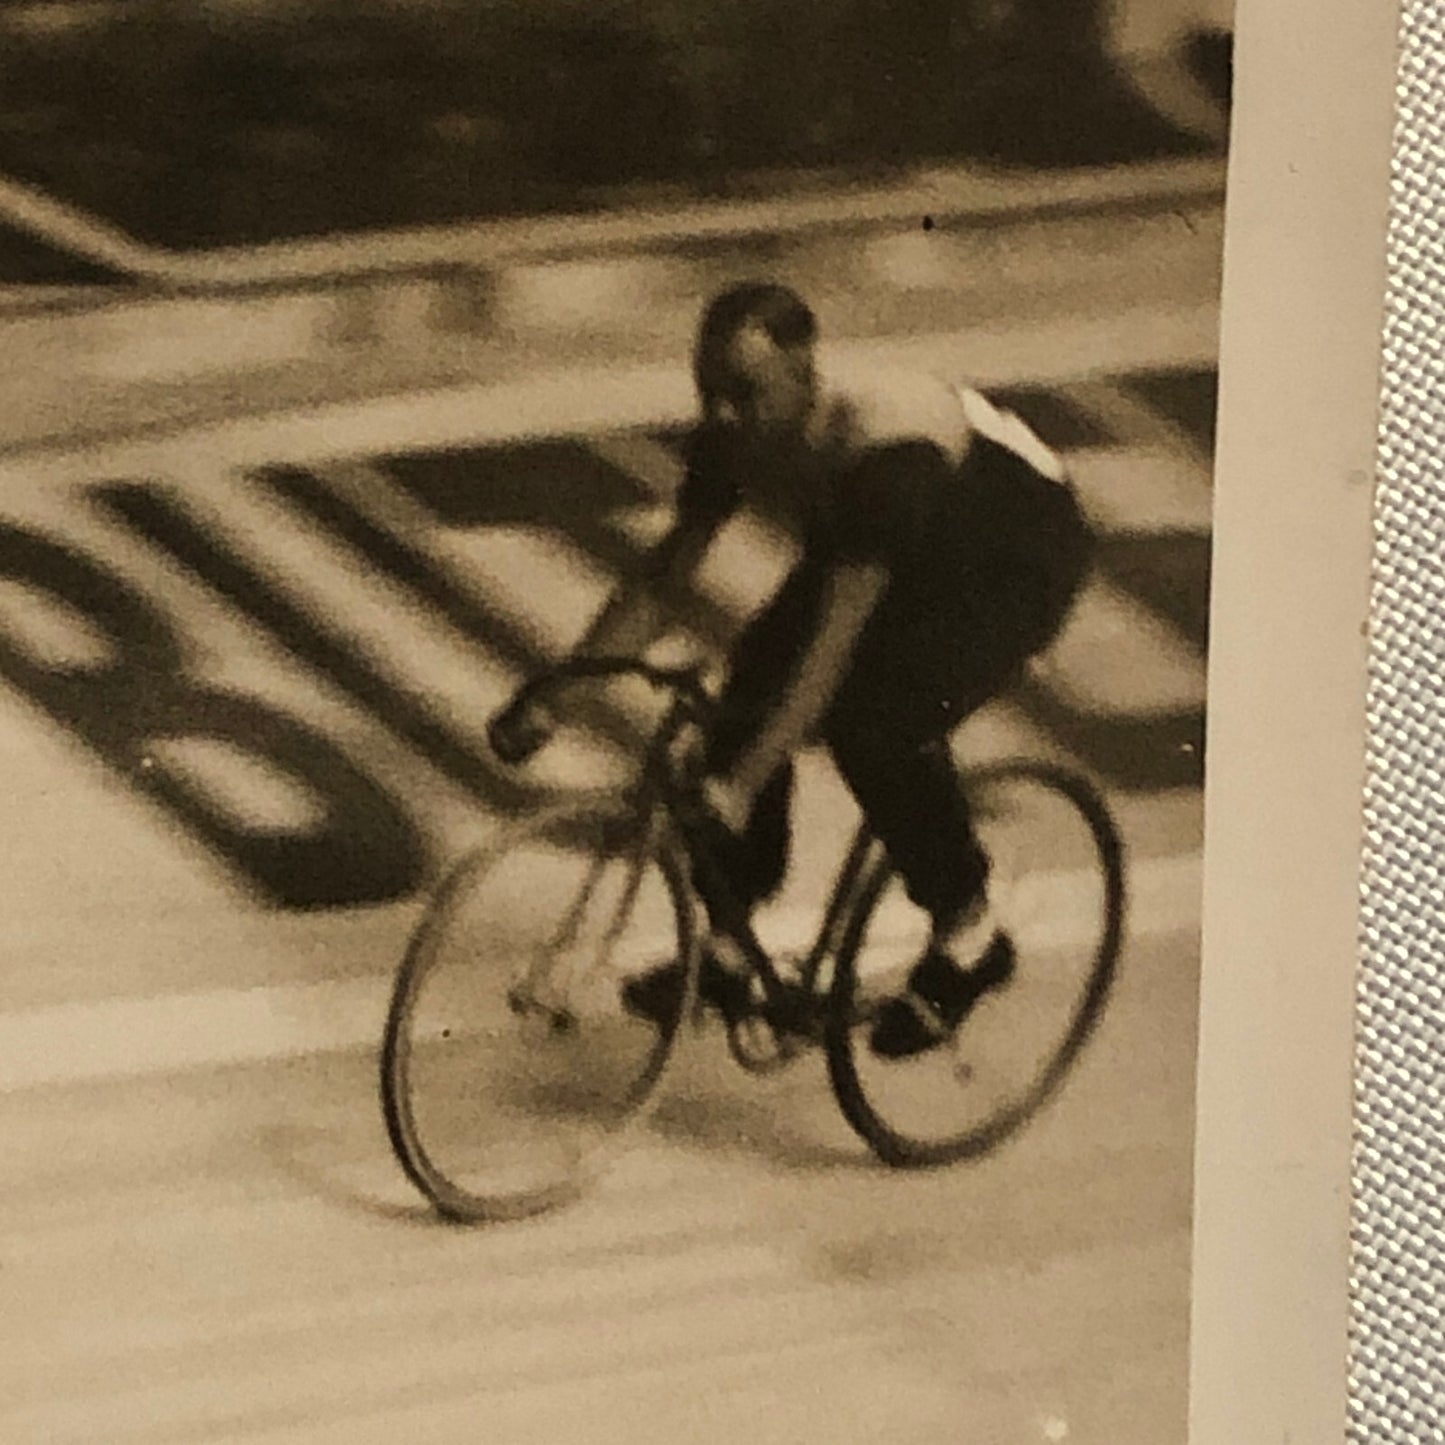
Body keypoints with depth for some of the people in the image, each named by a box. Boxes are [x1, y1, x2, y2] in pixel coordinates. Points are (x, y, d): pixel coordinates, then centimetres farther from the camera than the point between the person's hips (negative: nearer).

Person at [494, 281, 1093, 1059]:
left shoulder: (885, 446, -39)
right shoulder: (732, 438, -18)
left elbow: (836, 635, -43)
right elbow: (661, 575, -12)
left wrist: (739, 781, -48)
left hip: (1016, 562, -7)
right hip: (881, 551, 7)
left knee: (876, 716, -29)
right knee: (757, 674, -13)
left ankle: (967, 935, -6)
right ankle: (727, 947, -1)